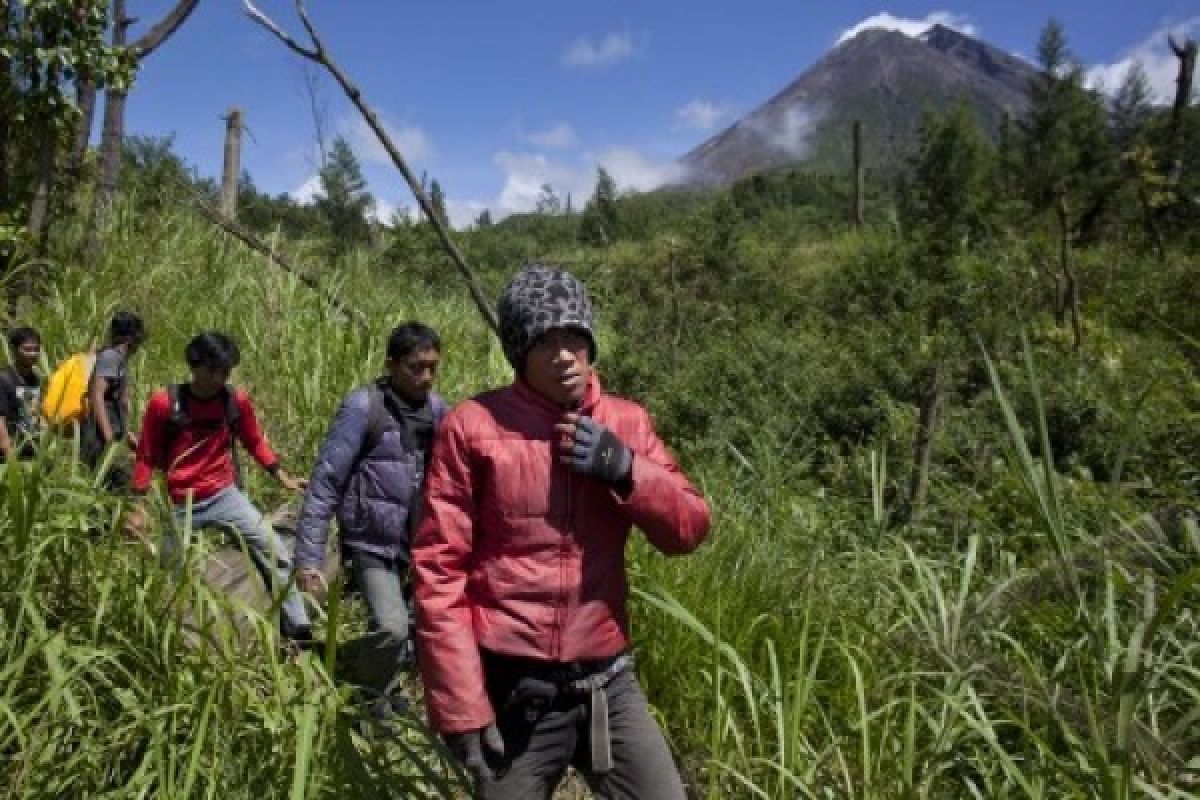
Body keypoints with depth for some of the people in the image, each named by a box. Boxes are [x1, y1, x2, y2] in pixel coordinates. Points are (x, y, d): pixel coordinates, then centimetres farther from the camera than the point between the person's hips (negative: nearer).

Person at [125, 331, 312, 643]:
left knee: (276, 555, -12)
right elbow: (147, 457, -2)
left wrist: (284, 478, 3)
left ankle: (299, 632, -6)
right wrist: (138, 506, -3)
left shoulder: (237, 400, -6)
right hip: (179, 506, -1)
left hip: (225, 496, 1)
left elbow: (255, 442, 10)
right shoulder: (164, 402, -12)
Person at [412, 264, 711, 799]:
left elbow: (689, 529, 2)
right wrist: (461, 707, -9)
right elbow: (438, 568, -7)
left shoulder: (627, 422, 4)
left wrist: (623, 467, -15)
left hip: (606, 685, 3)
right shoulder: (473, 426, -8)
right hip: (510, 690, -3)